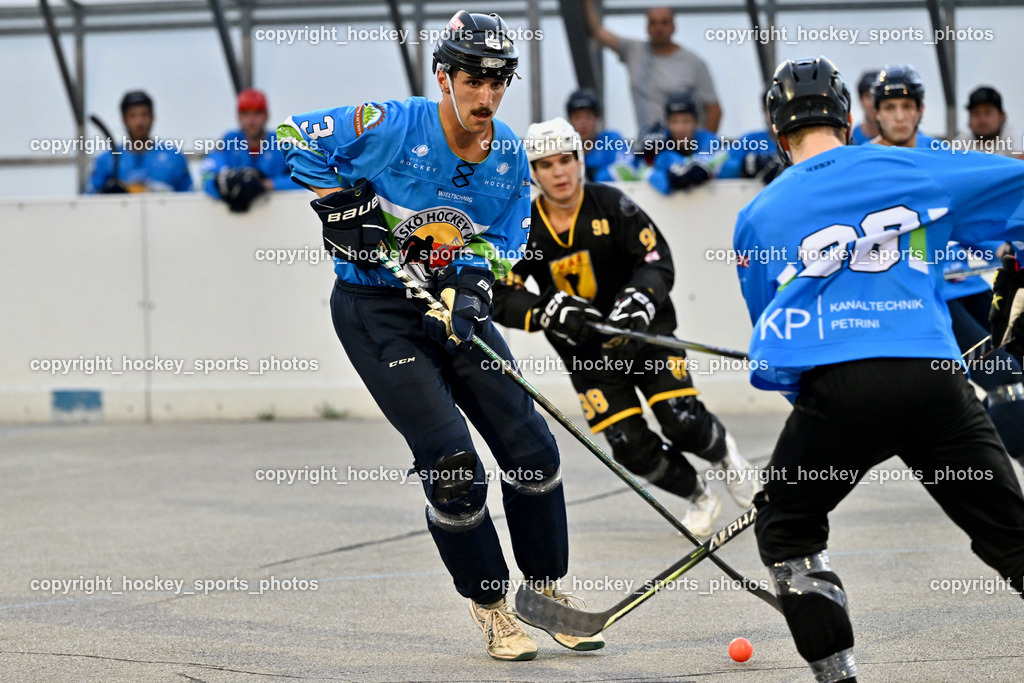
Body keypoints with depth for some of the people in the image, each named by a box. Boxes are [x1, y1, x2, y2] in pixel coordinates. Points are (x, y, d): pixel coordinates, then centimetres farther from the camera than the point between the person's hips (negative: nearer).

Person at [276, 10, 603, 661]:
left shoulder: (509, 155, 0)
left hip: (455, 301, 6)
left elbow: (504, 242, 2)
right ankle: (491, 607, 5)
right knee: (453, 464, -13)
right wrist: (341, 205, -18)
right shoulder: (394, 126, -17)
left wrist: (470, 290, -17)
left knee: (531, 446, 0)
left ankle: (546, 588, 19)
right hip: (376, 310, -6)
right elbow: (295, 138, -12)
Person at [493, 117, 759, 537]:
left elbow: (658, 261, -14)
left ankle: (723, 451, 21)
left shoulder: (610, 205, -12)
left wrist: (639, 299, -33)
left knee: (683, 423, -16)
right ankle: (698, 498, 20)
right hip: (584, 353, 2)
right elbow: (502, 298, -10)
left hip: (644, 331, -2)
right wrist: (550, 311, -27)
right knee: (631, 447, -8)